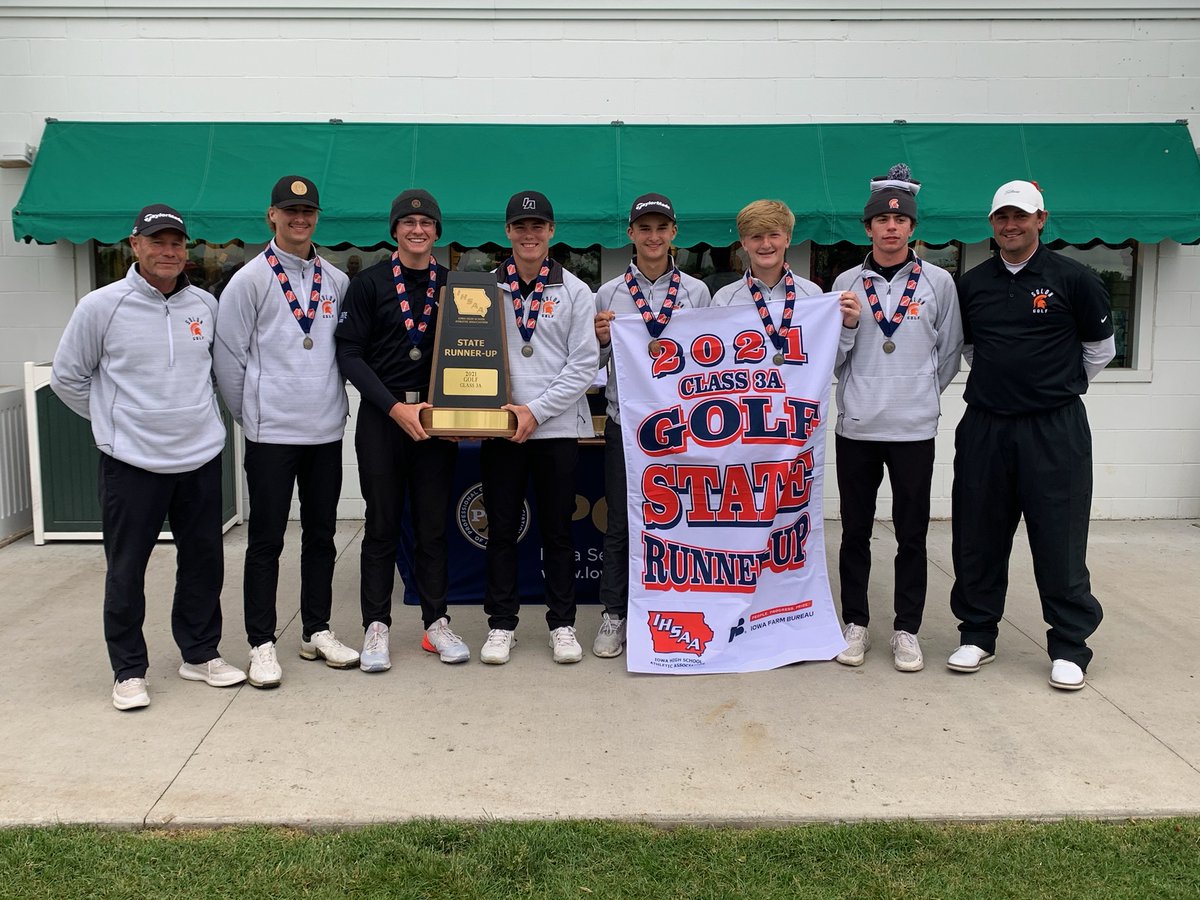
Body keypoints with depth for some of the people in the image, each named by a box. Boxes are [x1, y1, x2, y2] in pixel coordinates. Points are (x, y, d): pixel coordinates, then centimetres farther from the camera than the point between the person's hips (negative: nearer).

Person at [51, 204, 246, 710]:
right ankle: (128, 671, 19)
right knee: (126, 572, 5)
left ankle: (200, 654, 28)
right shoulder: (101, 307, -6)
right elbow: (66, 378, 3)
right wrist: (116, 421, 4)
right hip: (131, 462, -3)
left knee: (204, 563, 12)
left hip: (201, 459, 4)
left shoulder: (205, 304, 4)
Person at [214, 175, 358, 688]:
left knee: (321, 535, 12)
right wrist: (249, 414, 1)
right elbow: (228, 356, -2)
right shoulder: (250, 280, -4)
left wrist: (331, 403, 9)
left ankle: (317, 632, 24)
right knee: (266, 541, 2)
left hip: (327, 431, 4)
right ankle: (262, 644, 11)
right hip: (271, 433, -4)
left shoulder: (336, 281, 9)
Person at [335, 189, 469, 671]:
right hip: (381, 417, -2)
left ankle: (437, 622, 17)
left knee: (434, 526, 7)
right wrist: (395, 407, -14)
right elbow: (350, 354, -5)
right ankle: (376, 626, 13)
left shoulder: (454, 284, 10)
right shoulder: (369, 283, 2)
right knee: (382, 526, 3)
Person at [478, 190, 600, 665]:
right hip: (500, 427, 1)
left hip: (557, 428, -1)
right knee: (501, 530, 6)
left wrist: (536, 410, -11)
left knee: (558, 530, 6)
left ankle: (562, 623, 18)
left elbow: (584, 364, -2)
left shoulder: (575, 292, 4)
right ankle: (501, 624, 17)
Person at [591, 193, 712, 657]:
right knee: (620, 523, 5)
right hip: (625, 421, 0)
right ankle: (613, 615, 17)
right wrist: (601, 339, -10)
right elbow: (595, 363, 10)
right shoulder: (610, 293, 5)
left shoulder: (696, 292, 5)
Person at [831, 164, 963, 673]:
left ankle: (907, 630, 17)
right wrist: (845, 324, -12)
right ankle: (855, 624, 21)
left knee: (912, 535, 6)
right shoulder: (846, 283, 4)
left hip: (914, 428, -1)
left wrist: (920, 396, 9)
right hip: (855, 426, 1)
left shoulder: (938, 282, 2)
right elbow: (832, 358, 5)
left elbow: (949, 353, 9)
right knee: (855, 532, 8)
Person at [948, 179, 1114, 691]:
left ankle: (1070, 646, 14)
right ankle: (977, 634, 22)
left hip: (1054, 431, -3)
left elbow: (1099, 349, 8)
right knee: (977, 538, 8)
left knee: (1060, 542, 1)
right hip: (984, 428, 4)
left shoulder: (1072, 279, -2)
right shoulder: (971, 284, 8)